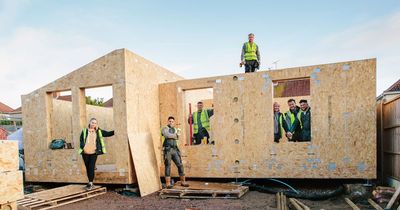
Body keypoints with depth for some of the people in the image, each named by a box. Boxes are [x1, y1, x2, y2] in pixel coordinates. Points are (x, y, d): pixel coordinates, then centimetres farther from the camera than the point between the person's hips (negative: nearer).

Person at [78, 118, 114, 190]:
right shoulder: (84, 131, 6)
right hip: (85, 153, 1)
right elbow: (81, 140, 8)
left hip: (94, 152, -1)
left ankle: (90, 183, -1)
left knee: (91, 167, -9)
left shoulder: (99, 131, 8)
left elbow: (108, 133, 10)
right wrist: (83, 146, -8)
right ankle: (90, 182, 22)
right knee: (87, 167, 9)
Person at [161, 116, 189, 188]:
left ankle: (183, 181, 11)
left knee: (180, 165, 2)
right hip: (167, 150, -5)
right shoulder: (165, 129, 1)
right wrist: (175, 135, -5)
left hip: (175, 150, 5)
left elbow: (177, 137, 4)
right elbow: (167, 135, -19)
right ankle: (168, 183, 4)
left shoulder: (175, 130, 19)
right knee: (168, 166, -2)